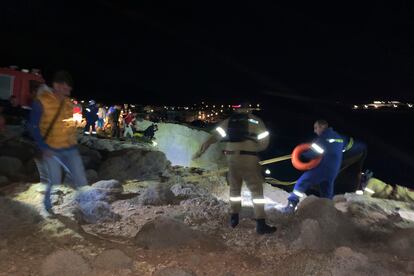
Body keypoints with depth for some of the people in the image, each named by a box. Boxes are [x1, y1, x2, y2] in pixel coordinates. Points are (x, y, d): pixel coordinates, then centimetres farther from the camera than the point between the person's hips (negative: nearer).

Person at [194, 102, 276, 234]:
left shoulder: (228, 121, 12)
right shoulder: (256, 121, 4)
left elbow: (213, 137, 12)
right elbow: (264, 143, 3)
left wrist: (201, 150, 19)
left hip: (232, 158, 4)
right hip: (249, 159, -3)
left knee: (234, 188, 20)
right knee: (257, 190, 1)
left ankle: (234, 218, 25)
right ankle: (261, 224, -2)